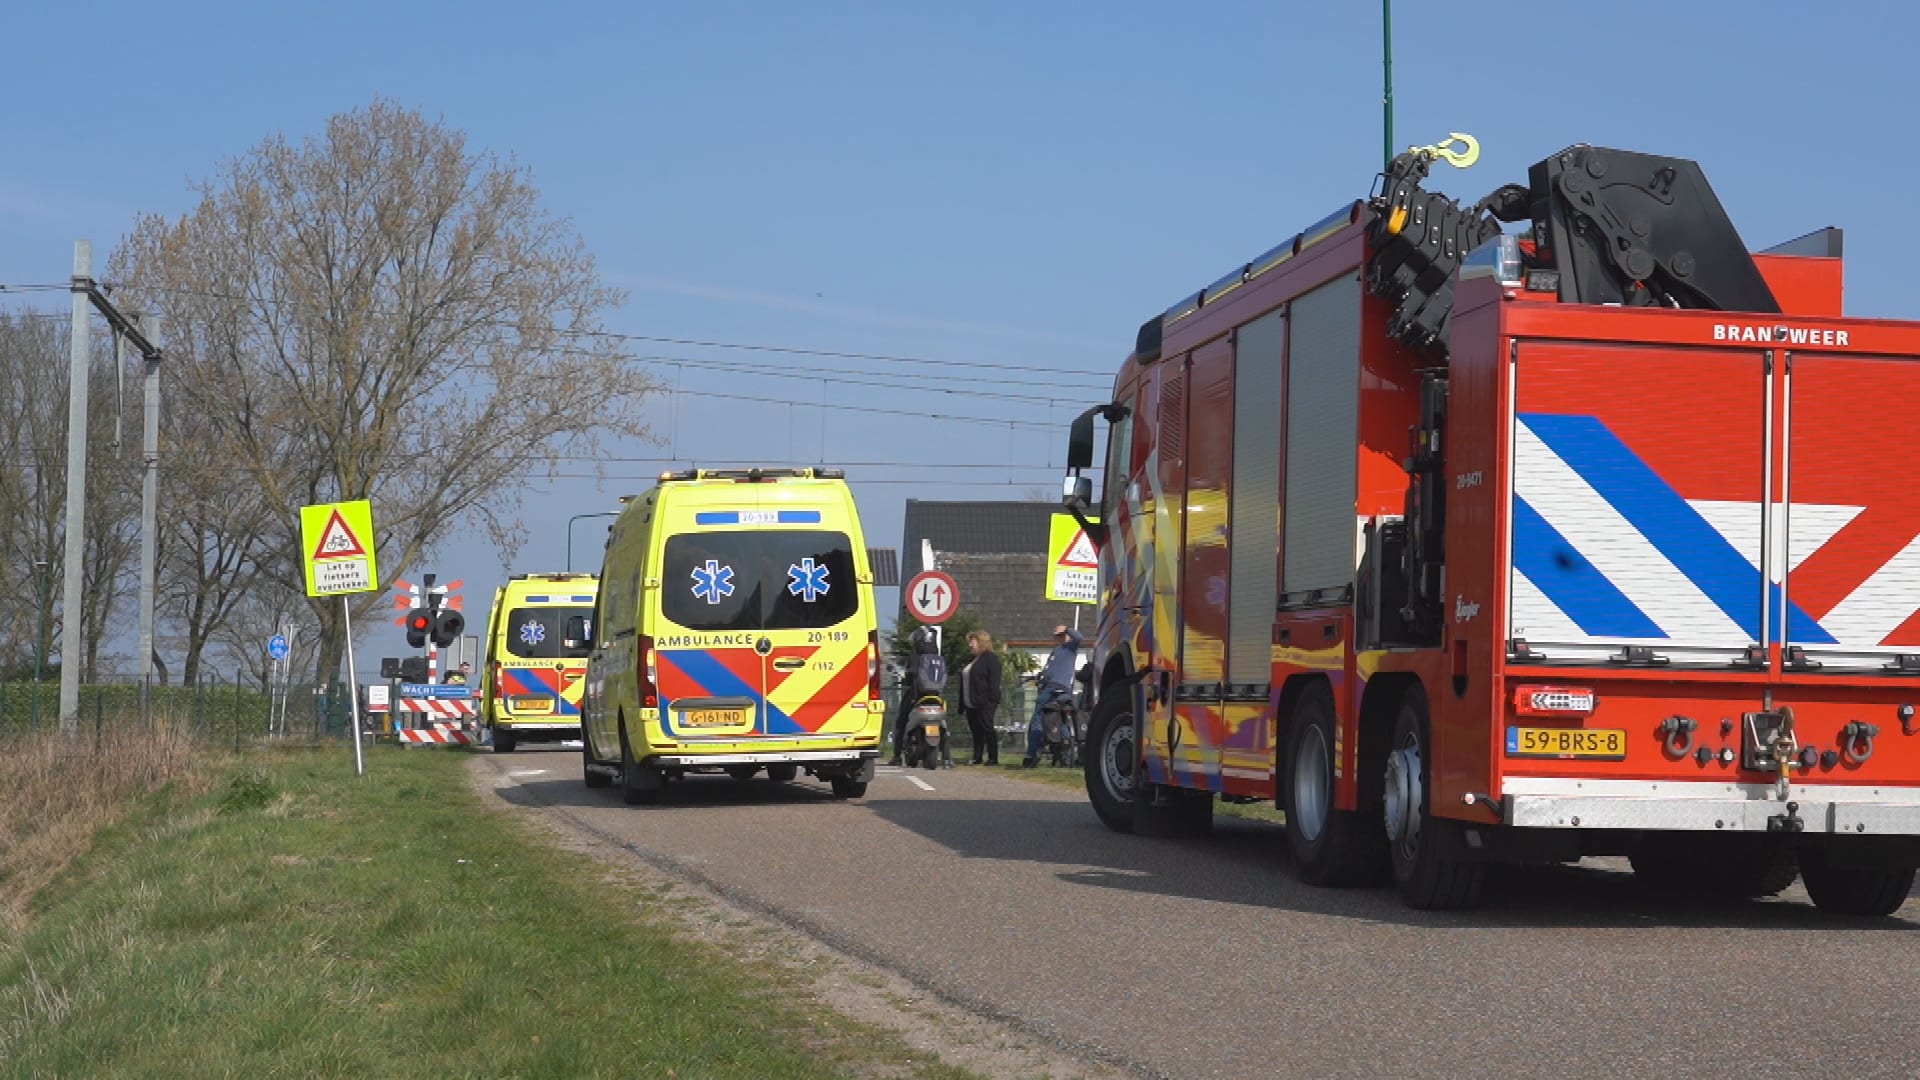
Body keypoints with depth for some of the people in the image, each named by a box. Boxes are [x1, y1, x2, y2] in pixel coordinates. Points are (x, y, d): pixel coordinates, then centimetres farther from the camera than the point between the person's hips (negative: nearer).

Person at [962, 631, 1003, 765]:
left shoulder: (990, 658, -5)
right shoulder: (972, 660, 22)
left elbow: (994, 681, -13)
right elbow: (964, 681, 23)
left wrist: (993, 699, -21)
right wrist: (962, 702, 18)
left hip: (984, 702, -9)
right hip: (971, 703, 9)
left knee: (987, 729, -7)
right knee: (976, 731, 8)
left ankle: (993, 758, -4)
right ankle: (977, 758, 11)